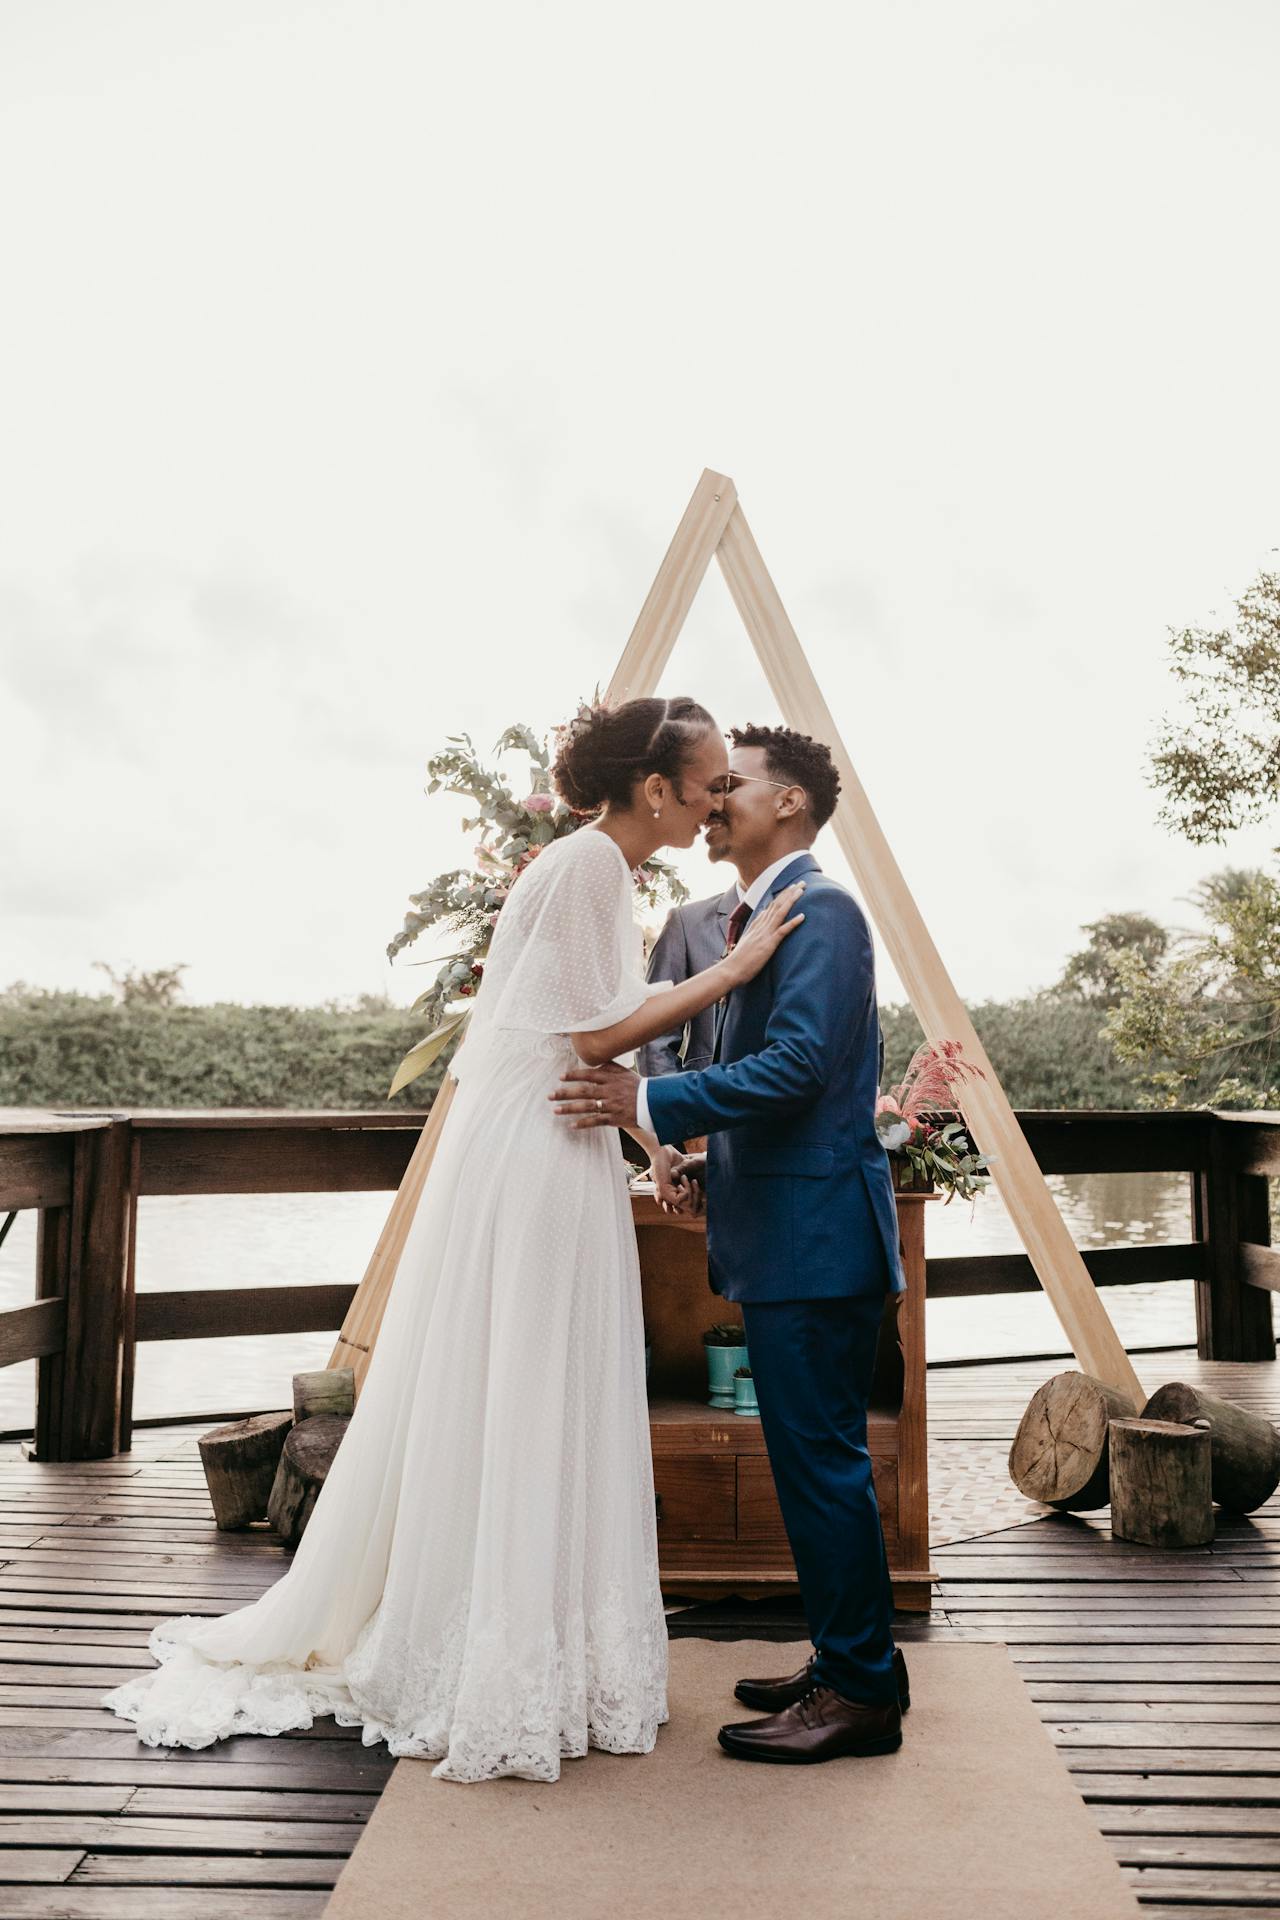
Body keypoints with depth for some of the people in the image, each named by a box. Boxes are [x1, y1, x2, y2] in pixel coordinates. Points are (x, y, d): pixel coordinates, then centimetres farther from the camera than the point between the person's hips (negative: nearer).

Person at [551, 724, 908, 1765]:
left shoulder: (819, 908, -13)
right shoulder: (765, 913, 19)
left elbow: (799, 1062, -24)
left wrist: (653, 1102, -25)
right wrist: (706, 1145, 18)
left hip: (816, 1231, -10)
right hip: (785, 1231, 10)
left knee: (820, 1458, -2)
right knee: (815, 1456, 16)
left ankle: (861, 1692, 12)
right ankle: (851, 1666, 29)